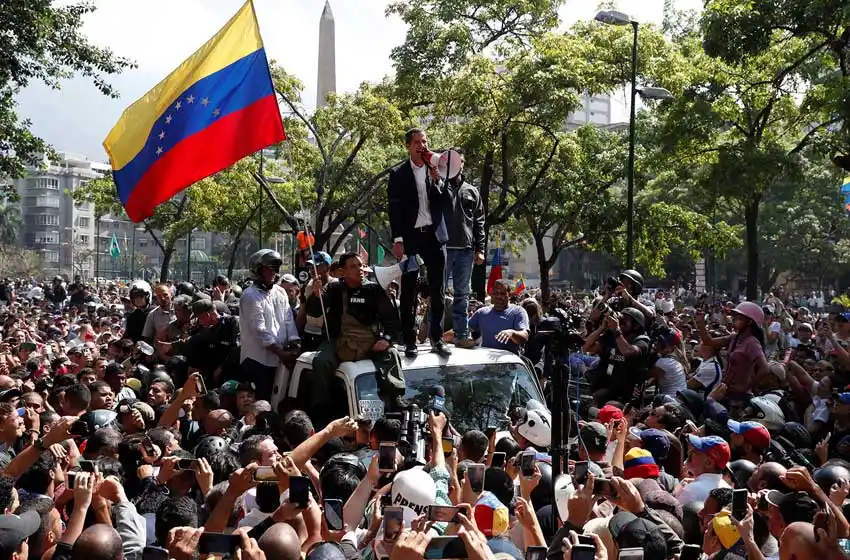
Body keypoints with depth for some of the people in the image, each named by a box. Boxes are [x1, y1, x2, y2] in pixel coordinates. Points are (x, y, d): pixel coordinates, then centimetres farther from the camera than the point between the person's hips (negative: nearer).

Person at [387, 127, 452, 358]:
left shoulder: (437, 170, 9)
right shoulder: (398, 174, 2)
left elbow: (446, 204, 5)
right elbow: (394, 209, -2)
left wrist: (437, 181, -9)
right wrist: (397, 240, -10)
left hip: (435, 236, 3)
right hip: (410, 237, -3)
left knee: (438, 291, 5)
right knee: (408, 292, 1)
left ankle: (437, 337, 12)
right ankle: (409, 341, 4)